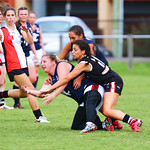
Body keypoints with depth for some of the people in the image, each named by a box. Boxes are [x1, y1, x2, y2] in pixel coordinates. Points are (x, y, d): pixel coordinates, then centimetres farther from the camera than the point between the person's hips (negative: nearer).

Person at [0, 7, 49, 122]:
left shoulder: (19, 29, 10)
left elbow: (30, 41, -3)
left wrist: (26, 31, -20)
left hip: (23, 64, 7)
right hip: (13, 66, -7)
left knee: (23, 93, 16)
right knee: (31, 90, -13)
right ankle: (38, 116, -12)